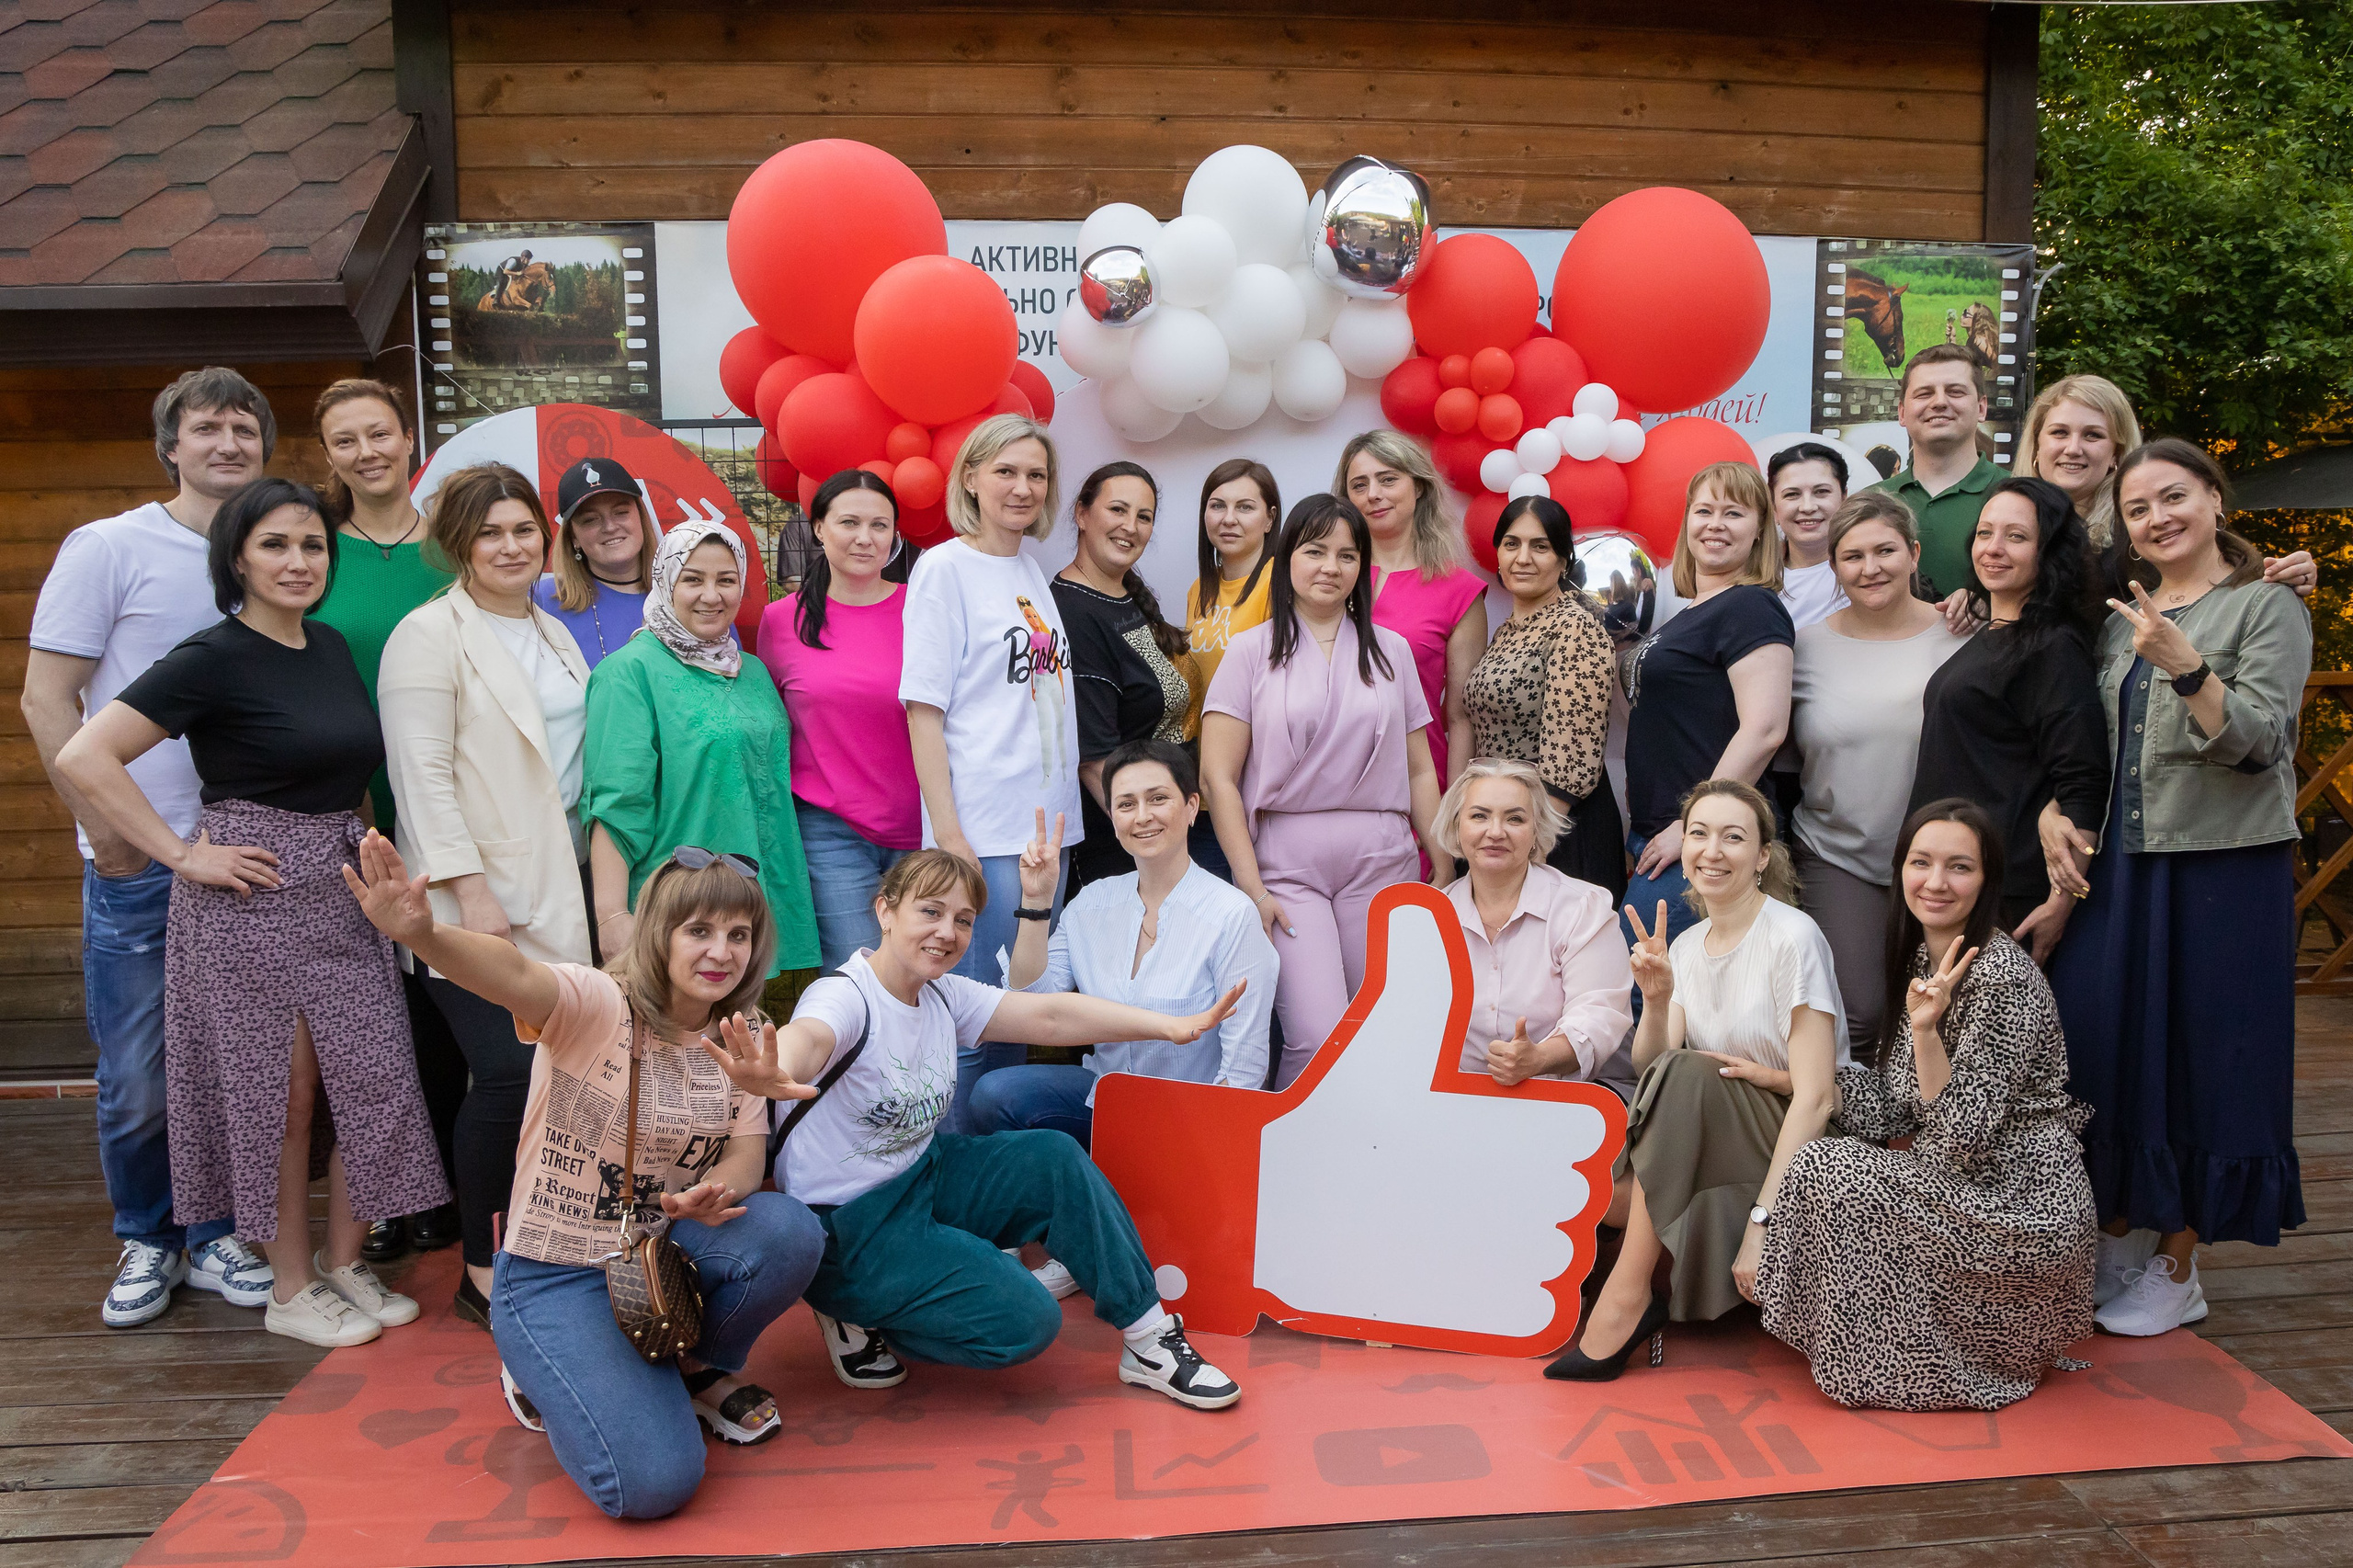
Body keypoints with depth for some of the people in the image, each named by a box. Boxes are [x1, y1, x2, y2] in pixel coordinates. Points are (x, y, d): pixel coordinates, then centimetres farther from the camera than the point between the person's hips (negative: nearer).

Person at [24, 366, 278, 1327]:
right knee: (139, 1082, 4)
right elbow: (47, 700, -3)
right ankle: (144, 1242, 24)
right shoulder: (109, 548, -2)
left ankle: (210, 1236, 26)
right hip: (139, 863, -3)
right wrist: (105, 829, -8)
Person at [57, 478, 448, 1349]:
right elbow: (84, 758, -17)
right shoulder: (213, 658, -10)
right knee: (282, 1091, 3)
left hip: (343, 891, 6)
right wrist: (183, 855, -15)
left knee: (370, 1078, 6)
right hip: (254, 895, -6)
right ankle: (291, 1289, 18)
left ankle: (345, 1263, 23)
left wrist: (367, 857, 12)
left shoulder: (332, 647, 10)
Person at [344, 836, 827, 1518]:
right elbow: (517, 978, -39)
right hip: (557, 1275, -5)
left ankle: (701, 1367, 6)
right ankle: (545, 1377, 10)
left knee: (788, 1229, -27)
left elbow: (747, 1152, -4)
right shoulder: (601, 1006, -18)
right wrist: (423, 935, -61)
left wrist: (712, 1195, -29)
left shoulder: (741, 1034, 0)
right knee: (653, 1480, -23)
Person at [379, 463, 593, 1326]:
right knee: (507, 1073, -10)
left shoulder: (554, 635, 17)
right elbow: (422, 774, -13)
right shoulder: (431, 634, -6)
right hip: (480, 895, -7)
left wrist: (593, 875, 15)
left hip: (556, 888, 7)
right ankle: (482, 1272, 6)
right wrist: (472, 890, -18)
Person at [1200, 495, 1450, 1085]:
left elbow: (1420, 771, 15)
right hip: (1287, 864, -3)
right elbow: (1217, 777, -2)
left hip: (1382, 861, 3)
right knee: (1317, 1038, -13)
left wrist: (1445, 867, 9)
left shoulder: (1390, 651, 13)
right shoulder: (1251, 651, 4)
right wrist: (1250, 886, -7)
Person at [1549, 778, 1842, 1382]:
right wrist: (1656, 999, -21)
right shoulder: (1686, 945, 7)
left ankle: (1627, 1293, -25)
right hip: (1713, 1147, 5)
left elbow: (1815, 1095, -19)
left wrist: (1762, 1219, -26)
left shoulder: (1793, 937, -13)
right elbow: (1649, 1069, -2)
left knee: (1687, 1075, -33)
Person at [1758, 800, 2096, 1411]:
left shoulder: (2001, 975, -20)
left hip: (2022, 1208, -9)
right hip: (1964, 1191, 9)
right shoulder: (1920, 958, 6)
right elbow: (1893, 1108, 7)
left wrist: (1925, 1028, -31)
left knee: (1826, 1170, -18)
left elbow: (1965, 1139, -23)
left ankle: (1895, 1366, 0)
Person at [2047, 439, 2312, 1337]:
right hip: (2119, 865, 5)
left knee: (2200, 1057, 1)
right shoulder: (2123, 617, 13)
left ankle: (2176, 1267, 14)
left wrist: (2185, 665, -28)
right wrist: (2065, 819, 3)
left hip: (2223, 869, -5)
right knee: (2105, 1048, 6)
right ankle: (2120, 1235, 23)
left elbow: (2259, 742, -15)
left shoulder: (2268, 607, -3)